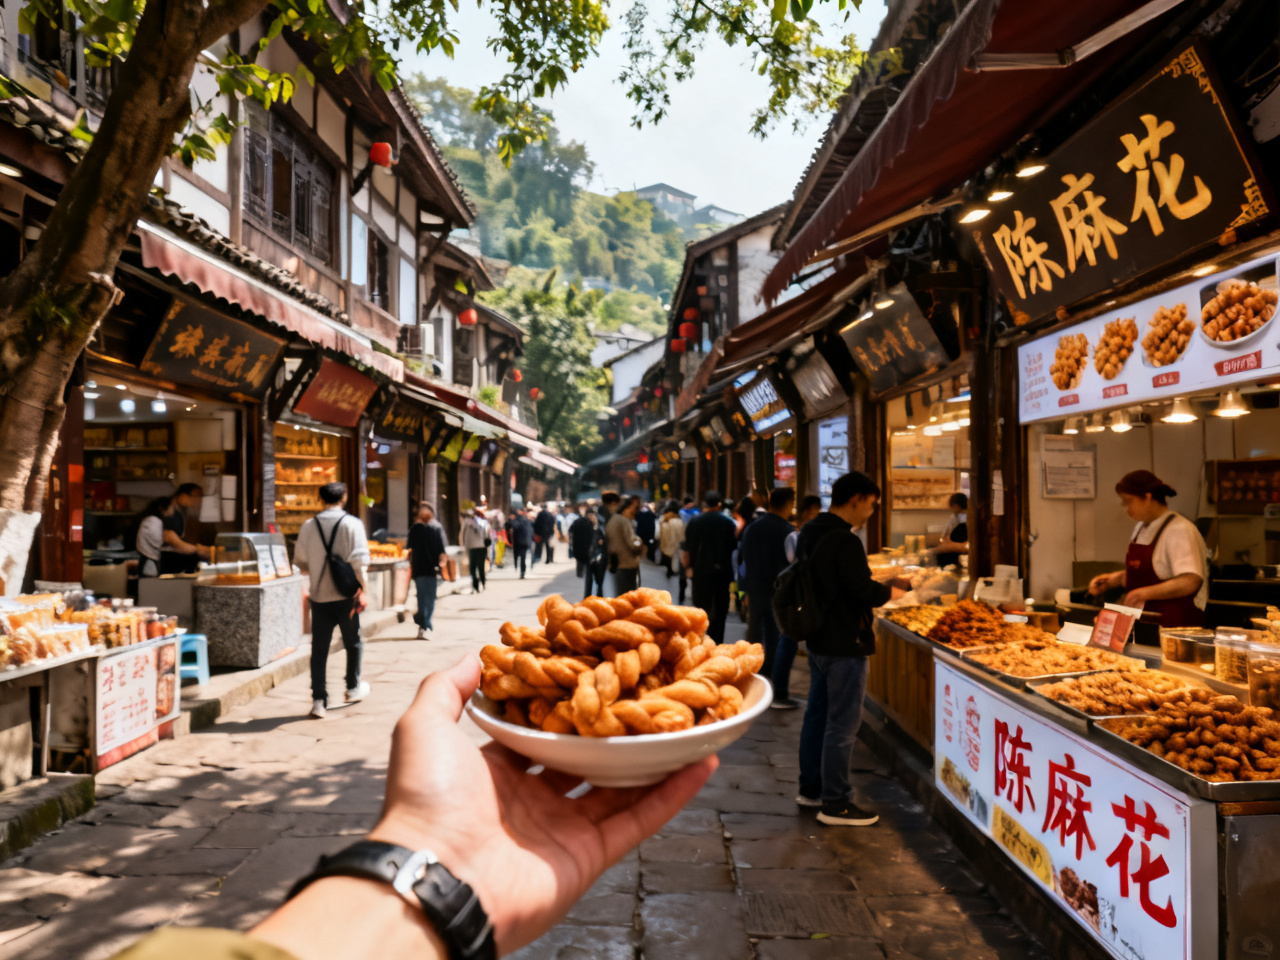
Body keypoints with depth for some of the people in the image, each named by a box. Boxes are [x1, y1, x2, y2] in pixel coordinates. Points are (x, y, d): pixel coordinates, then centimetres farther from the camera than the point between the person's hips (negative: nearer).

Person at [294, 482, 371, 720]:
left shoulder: (308, 526, 2)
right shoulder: (352, 524, -9)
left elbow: (300, 561, 8)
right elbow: (359, 560, -16)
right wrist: (362, 587, -9)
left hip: (319, 596, 3)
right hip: (345, 595, -2)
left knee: (319, 649, 7)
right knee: (353, 643, 17)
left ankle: (318, 700, 5)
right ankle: (353, 688, 31)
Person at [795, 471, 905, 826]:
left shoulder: (809, 533, 9)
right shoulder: (844, 541, -22)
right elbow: (864, 592, -23)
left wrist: (876, 586, 16)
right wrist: (891, 591, -3)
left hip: (818, 640, 10)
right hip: (845, 645, -10)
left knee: (817, 714, 18)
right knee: (842, 724, -1)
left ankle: (810, 789, 30)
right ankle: (835, 804, 8)